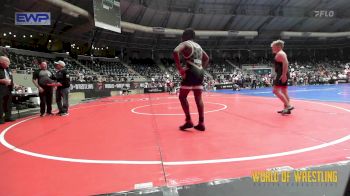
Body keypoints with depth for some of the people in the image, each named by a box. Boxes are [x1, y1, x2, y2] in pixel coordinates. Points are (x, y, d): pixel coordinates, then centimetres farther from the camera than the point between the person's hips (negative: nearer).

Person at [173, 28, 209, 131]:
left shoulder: (185, 43, 1)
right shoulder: (198, 46, 22)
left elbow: (175, 52, -18)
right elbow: (206, 58, 30)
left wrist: (180, 68, -17)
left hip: (191, 72, -7)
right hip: (200, 72, 7)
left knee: (182, 97, 3)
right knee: (198, 98, 8)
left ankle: (188, 121, -1)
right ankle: (201, 123, 6)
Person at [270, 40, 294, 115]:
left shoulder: (280, 54, -12)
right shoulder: (281, 53, 21)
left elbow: (285, 63, -26)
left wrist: (283, 75, -31)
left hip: (282, 75, -11)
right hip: (283, 75, 11)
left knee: (276, 91, -13)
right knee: (284, 92, 12)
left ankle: (288, 106, -15)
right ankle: (286, 108, 16)